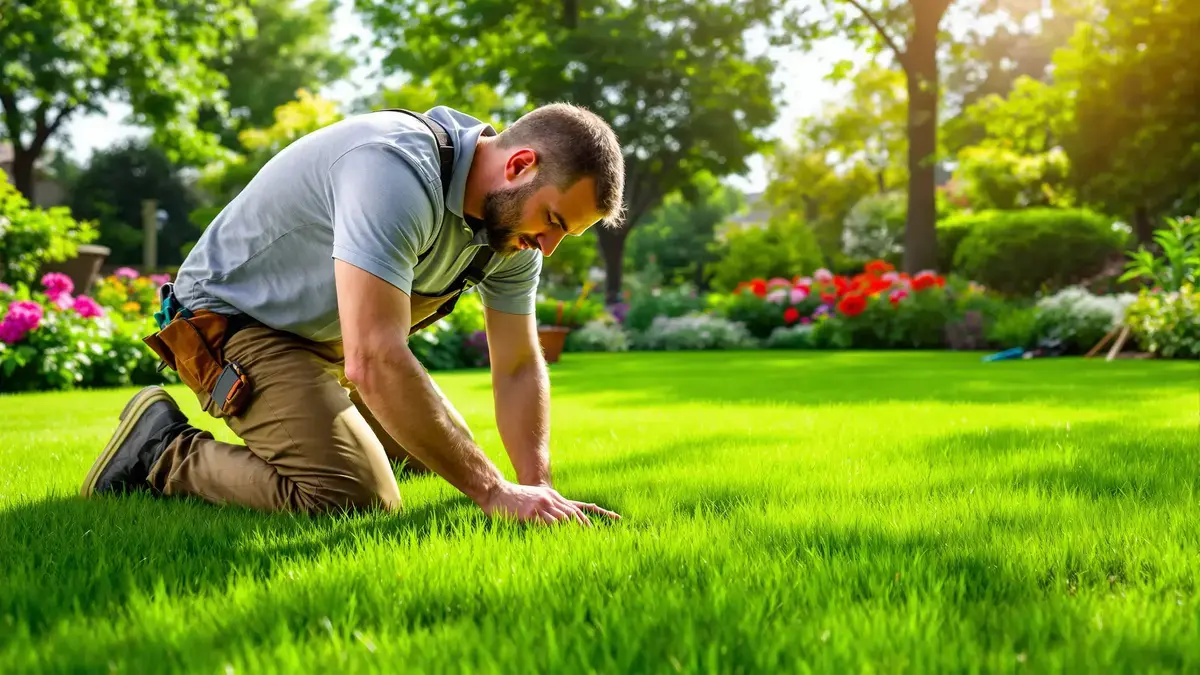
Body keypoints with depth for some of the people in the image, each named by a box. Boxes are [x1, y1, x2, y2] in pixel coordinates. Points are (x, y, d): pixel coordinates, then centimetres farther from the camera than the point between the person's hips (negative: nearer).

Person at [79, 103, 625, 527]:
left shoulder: (513, 216, -8)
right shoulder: (397, 172, -36)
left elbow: (519, 368, -1)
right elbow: (375, 362, -43)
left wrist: (537, 486, -17)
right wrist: (493, 492, -38)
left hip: (327, 337, 9)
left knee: (426, 452, 21)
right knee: (357, 499, -26)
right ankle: (165, 454, -7)